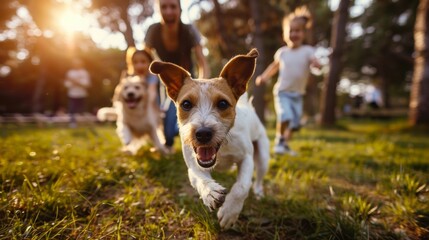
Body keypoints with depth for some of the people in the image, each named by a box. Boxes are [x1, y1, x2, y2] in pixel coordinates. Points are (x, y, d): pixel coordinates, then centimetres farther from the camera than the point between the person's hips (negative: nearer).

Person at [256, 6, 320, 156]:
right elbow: (274, 66, 17)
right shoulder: (282, 52, 0)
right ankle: (279, 140, 0)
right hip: (282, 92, -1)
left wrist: (316, 64, -44)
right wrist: (264, 76, 5)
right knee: (285, 117, -23)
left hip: (298, 94, 2)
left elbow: (315, 62, -21)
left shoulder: (307, 51, -5)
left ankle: (285, 144, 33)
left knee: (294, 123, 9)